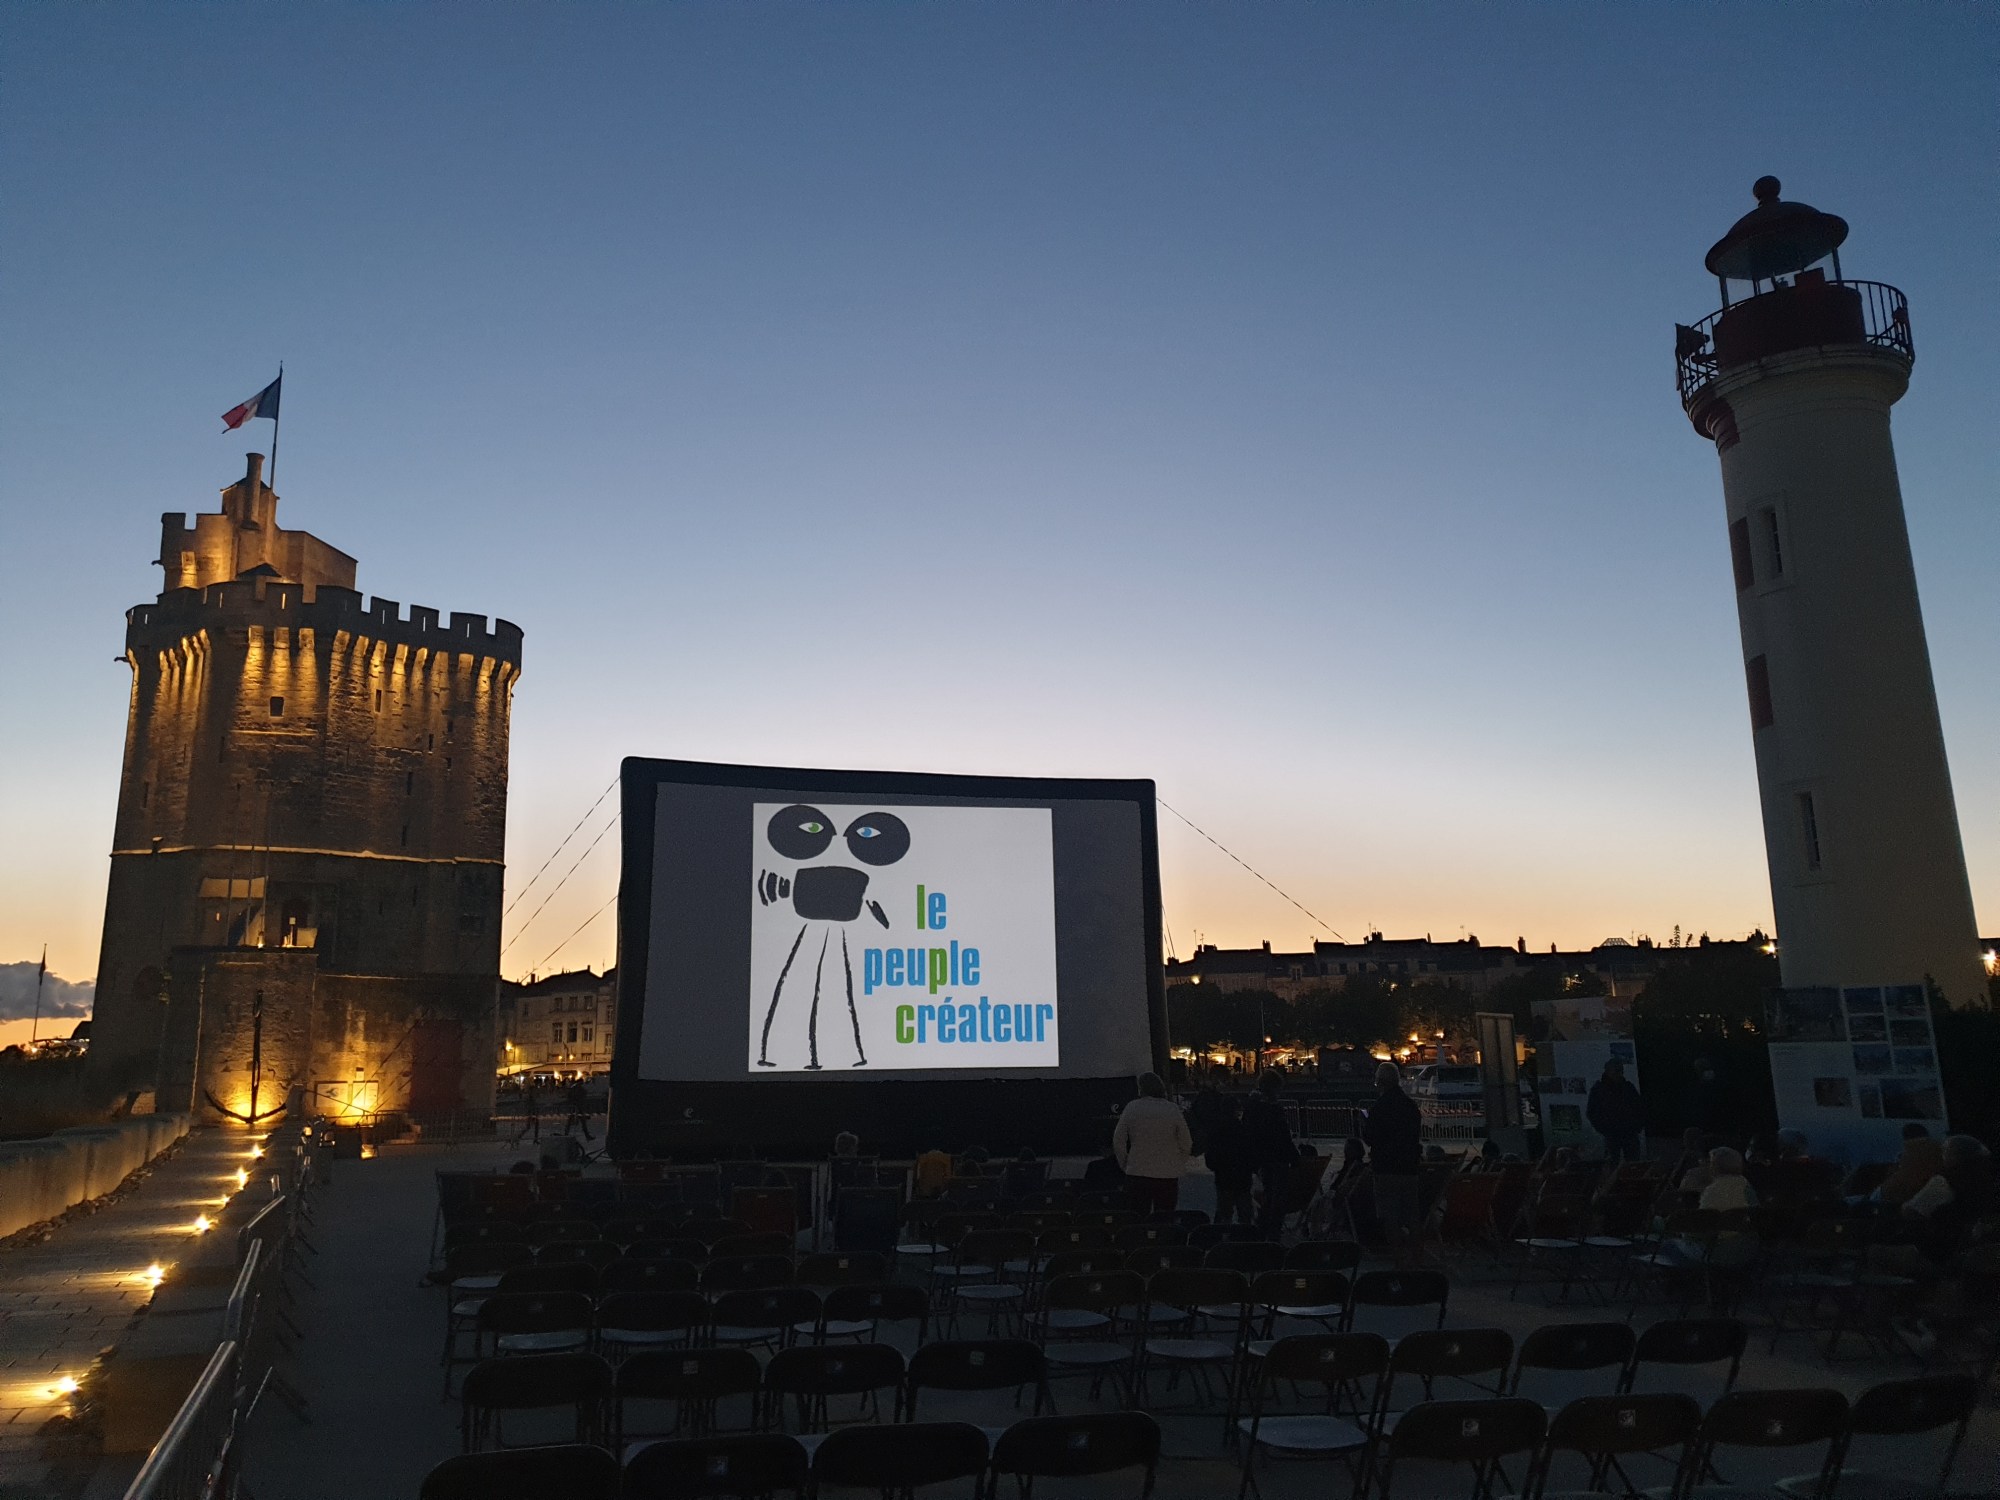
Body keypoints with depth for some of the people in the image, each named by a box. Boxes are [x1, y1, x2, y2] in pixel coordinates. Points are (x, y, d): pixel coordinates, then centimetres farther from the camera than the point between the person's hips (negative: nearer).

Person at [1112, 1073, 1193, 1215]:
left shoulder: (1131, 1108, -4)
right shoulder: (1173, 1109, -2)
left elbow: (1118, 1142, -1)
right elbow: (1186, 1144, 2)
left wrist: (1124, 1165, 12)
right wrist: (1178, 1165, 16)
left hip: (1137, 1174, -1)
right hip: (1168, 1175, 1)